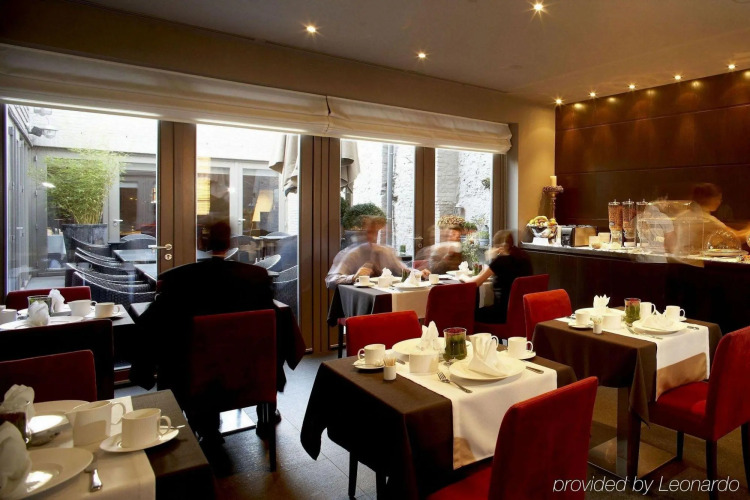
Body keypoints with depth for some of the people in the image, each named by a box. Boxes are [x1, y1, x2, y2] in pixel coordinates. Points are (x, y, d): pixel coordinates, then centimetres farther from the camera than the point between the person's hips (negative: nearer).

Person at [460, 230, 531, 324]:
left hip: (506, 310, -8)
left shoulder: (501, 260, -15)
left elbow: (475, 283, -11)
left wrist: (464, 277, 9)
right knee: (481, 311, 27)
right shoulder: (523, 256, 6)